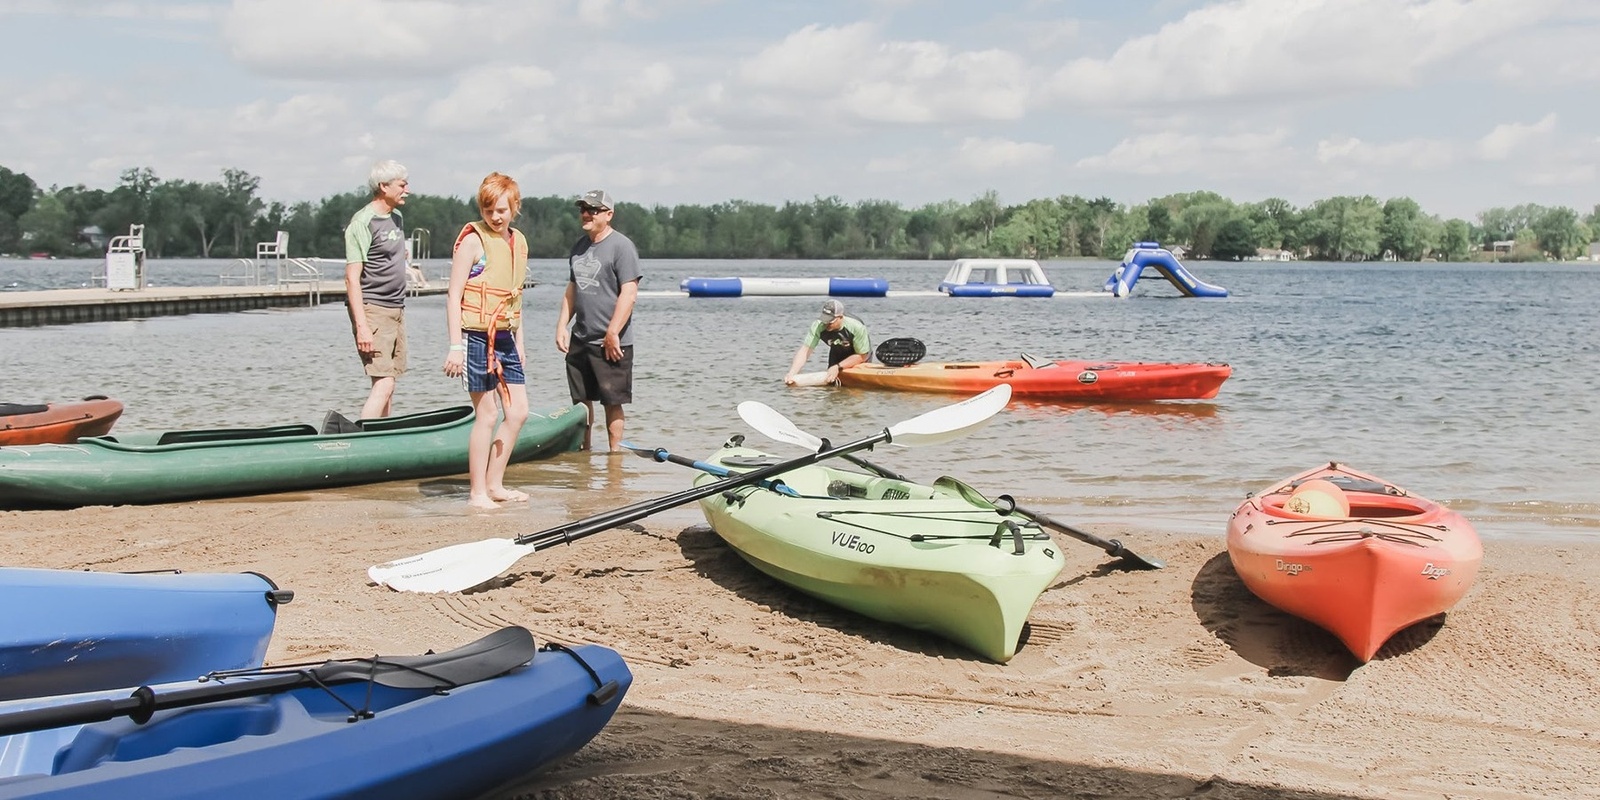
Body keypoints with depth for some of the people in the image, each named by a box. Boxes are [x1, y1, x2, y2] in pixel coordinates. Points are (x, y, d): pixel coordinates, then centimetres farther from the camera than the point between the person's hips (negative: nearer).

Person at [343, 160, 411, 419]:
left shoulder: (396, 217, 13)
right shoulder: (363, 222, -13)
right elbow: (352, 278, -16)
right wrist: (361, 326, -22)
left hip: (396, 308, 9)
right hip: (373, 309, -9)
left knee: (388, 383, 9)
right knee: (383, 384, -16)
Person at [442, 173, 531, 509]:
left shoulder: (519, 242, 12)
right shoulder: (473, 239, -9)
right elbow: (454, 296, -11)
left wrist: (518, 341, 19)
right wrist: (455, 346, -17)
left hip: (505, 338, 8)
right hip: (477, 337, -8)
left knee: (518, 412, 9)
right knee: (487, 415, -4)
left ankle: (495, 484, 20)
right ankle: (477, 492, 5)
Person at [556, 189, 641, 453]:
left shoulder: (621, 246, -10)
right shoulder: (579, 246, 14)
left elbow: (629, 293, -17)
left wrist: (612, 334, -19)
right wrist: (562, 325, 10)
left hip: (610, 343, -7)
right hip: (579, 340, 8)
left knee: (612, 401, -1)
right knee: (580, 400, 12)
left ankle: (615, 453, 7)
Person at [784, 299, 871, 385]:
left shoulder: (857, 327, -37)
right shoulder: (818, 326, -32)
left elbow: (862, 356, -26)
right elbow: (805, 350, -35)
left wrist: (838, 367, -33)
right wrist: (792, 373, -49)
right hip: (837, 354, 3)